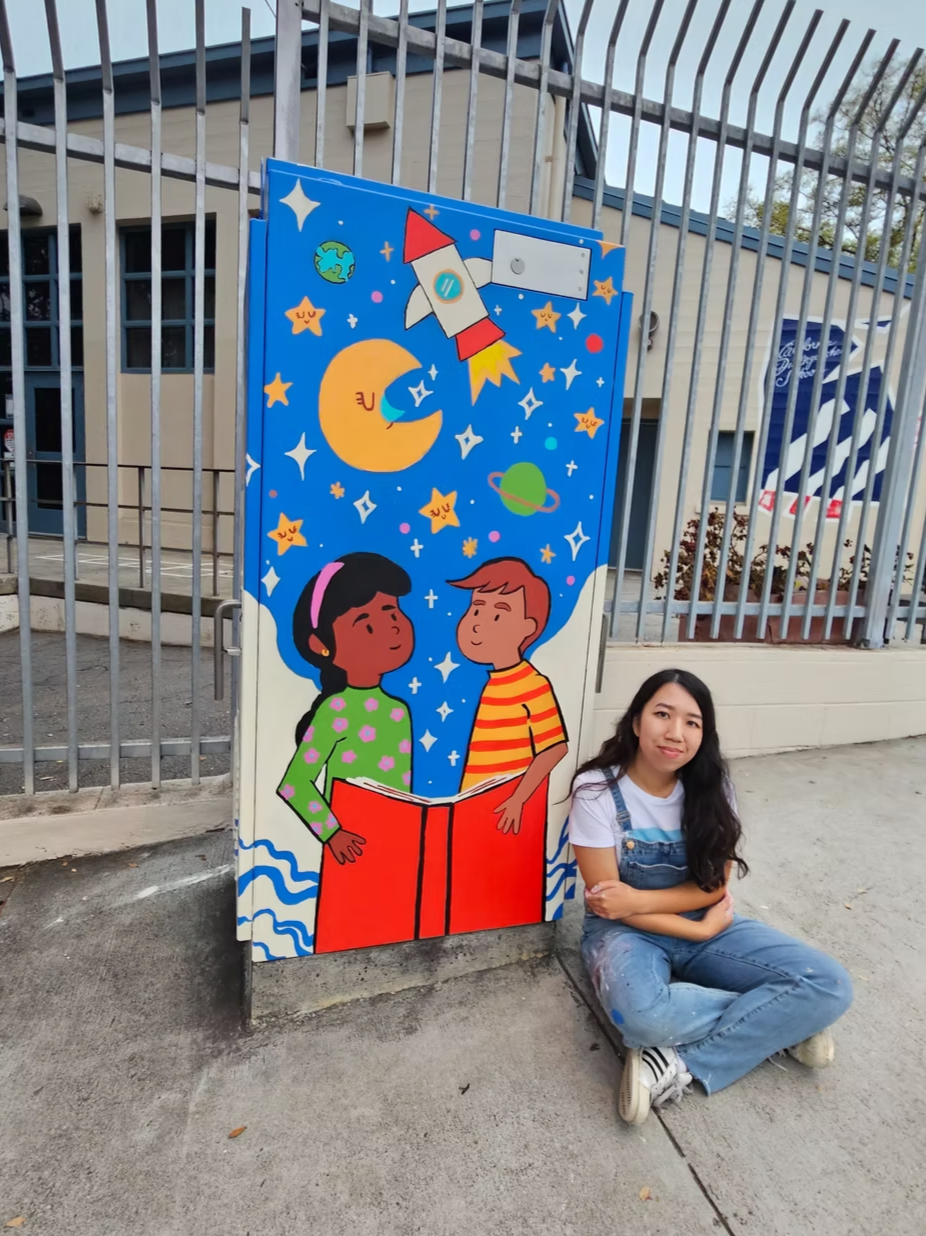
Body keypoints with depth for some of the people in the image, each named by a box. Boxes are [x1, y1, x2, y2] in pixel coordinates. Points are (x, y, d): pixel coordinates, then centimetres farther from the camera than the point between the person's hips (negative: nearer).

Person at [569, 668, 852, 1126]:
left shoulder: (711, 790, -5)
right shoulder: (597, 791, -17)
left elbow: (714, 887, -3)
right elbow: (605, 901, -14)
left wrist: (640, 899, -20)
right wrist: (701, 930, -15)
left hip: (706, 923, 4)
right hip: (625, 931, -3)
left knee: (829, 985, -16)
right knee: (643, 1014, -38)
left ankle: (677, 1064, -17)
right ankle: (776, 1022, -10)